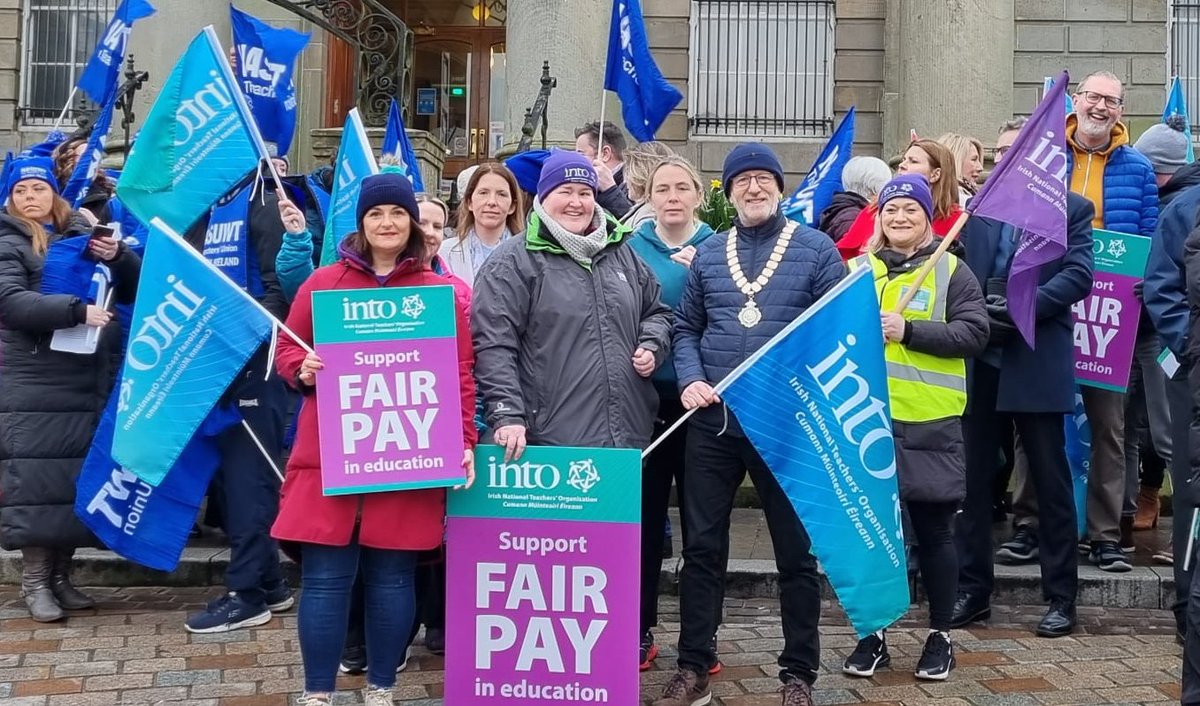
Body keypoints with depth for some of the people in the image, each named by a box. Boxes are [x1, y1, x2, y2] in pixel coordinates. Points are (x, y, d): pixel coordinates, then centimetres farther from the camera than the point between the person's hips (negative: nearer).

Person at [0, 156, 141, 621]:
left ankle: (60, 574, 19)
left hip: (91, 380, 4)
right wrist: (77, 309, -25)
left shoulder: (82, 234, 14)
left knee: (83, 481, 7)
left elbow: (135, 287, 15)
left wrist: (117, 256, -5)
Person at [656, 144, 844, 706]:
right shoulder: (708, 253, 11)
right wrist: (690, 380, -5)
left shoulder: (816, 248, 1)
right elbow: (686, 327, 12)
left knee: (795, 551, 7)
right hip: (711, 420, 3)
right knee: (702, 547, 7)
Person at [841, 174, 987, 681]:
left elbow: (974, 333, -8)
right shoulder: (857, 270, 11)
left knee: (933, 532, 7)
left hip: (930, 423, -2)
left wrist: (909, 330, -18)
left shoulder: (951, 271, 3)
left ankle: (940, 635, 21)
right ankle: (873, 633, 20)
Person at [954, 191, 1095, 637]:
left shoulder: (1073, 209, 3)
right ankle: (972, 588, 18)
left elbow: (1078, 275, -8)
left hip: (1038, 365, -3)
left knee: (1051, 480, 4)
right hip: (979, 361, 3)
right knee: (972, 475, 7)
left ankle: (1060, 597, 14)